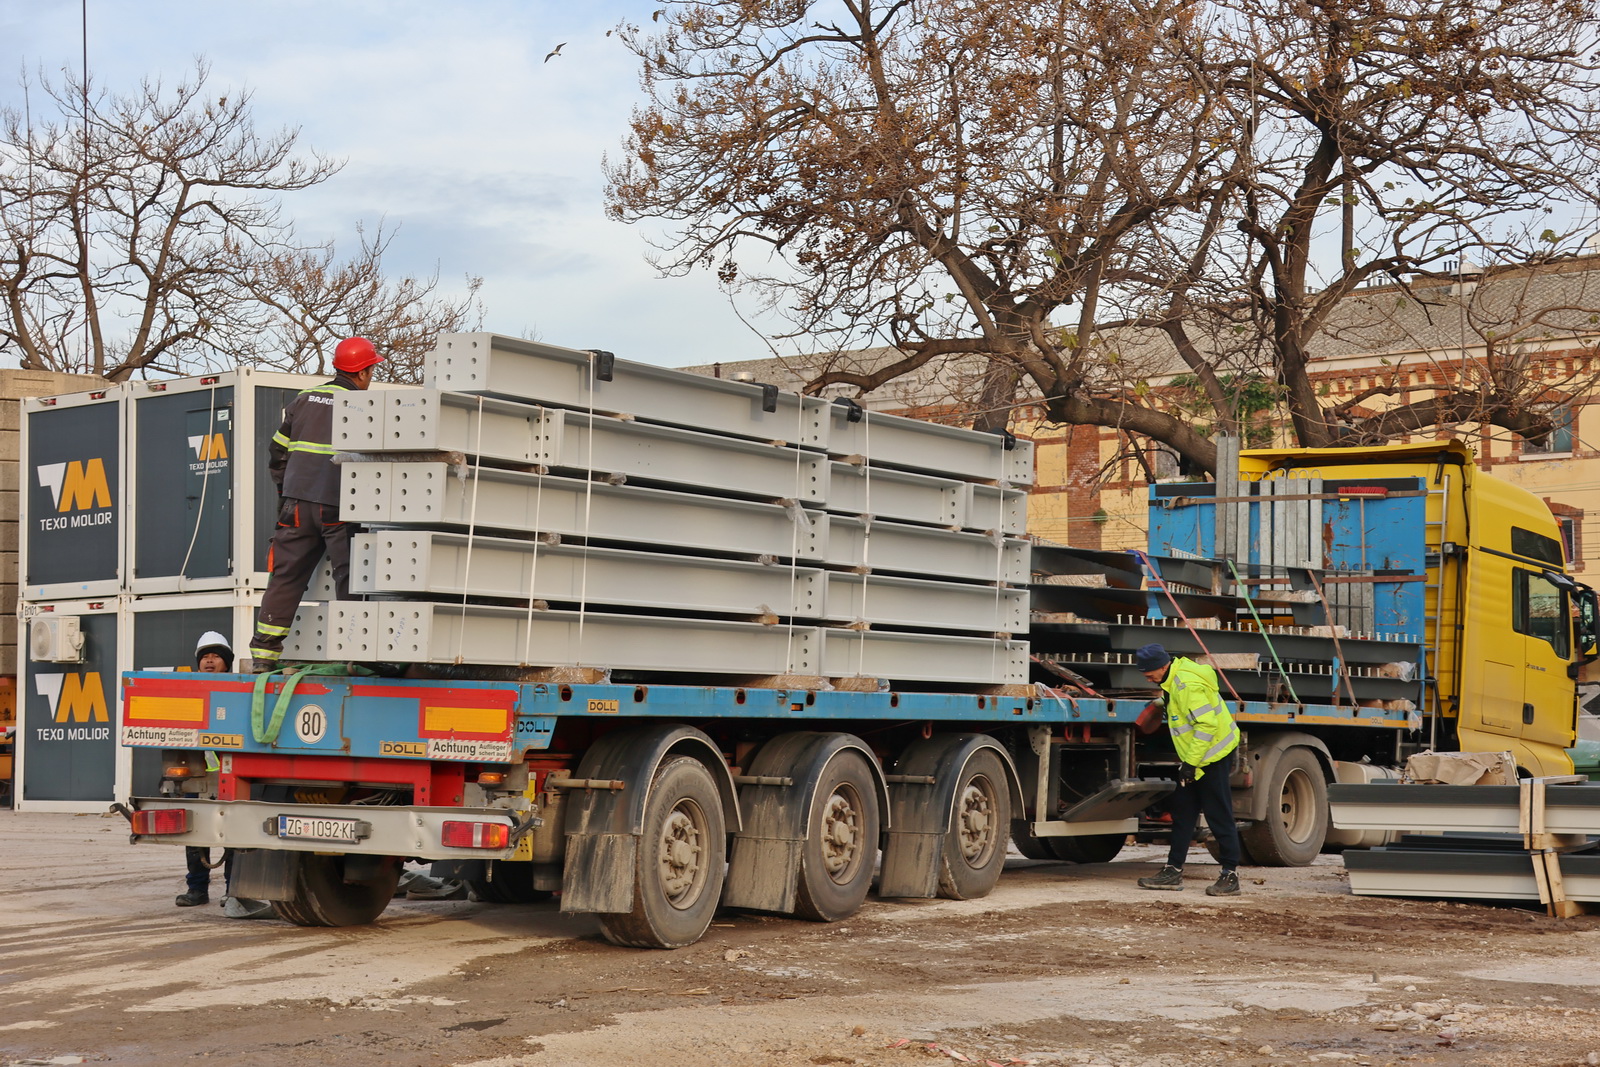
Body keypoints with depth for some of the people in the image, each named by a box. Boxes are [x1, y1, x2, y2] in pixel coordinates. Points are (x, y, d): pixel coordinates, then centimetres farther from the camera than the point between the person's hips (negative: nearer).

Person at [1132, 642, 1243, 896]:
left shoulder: (1187, 685, -25)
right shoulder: (1176, 675, 5)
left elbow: (1206, 724, -28)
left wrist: (1191, 761, -26)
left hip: (1213, 756, -11)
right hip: (1193, 757, 11)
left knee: (1219, 816, -5)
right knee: (1182, 813, 11)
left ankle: (1230, 875, 2)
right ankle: (1173, 872, 15)